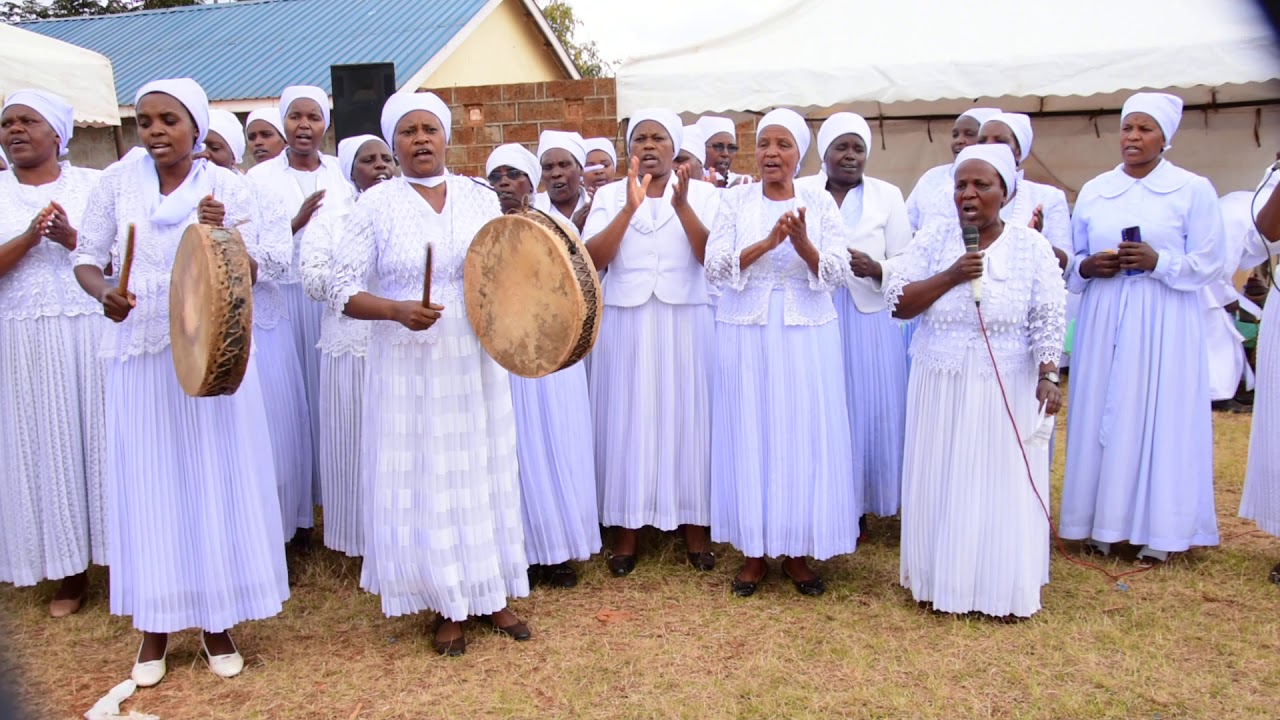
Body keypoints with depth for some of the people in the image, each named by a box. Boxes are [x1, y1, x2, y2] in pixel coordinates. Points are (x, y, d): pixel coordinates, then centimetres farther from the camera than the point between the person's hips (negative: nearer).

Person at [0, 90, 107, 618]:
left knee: (99, 439, 3)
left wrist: (70, 238, -16)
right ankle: (69, 571, 15)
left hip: (91, 333, -1)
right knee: (45, 447, 5)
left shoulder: (94, 185, 4)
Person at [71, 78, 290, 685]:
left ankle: (216, 619, 19)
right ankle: (155, 623, 20)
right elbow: (86, 258, 6)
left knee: (216, 477, 4)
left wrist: (224, 234, -19)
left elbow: (253, 273, 0)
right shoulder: (116, 184, 3)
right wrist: (104, 292, -15)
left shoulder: (228, 187, 0)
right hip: (140, 354, 1)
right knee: (148, 481, 6)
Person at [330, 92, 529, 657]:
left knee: (482, 472, 9)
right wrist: (398, 309, -22)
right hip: (408, 367, -2)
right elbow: (346, 291, -5)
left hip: (474, 362, 3)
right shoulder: (376, 204, -2)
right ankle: (448, 607, 19)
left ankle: (490, 594, 24)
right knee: (423, 480, 4)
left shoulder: (481, 198, 6)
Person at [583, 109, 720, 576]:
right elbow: (593, 259, -7)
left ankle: (693, 524, 18)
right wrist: (630, 207, -17)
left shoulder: (702, 194, 4)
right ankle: (627, 528, 15)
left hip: (685, 324, 0)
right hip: (626, 325, 1)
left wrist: (681, 205, -20)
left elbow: (712, 257, -9)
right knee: (628, 420, 4)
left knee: (687, 417, 5)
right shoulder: (609, 195, 6)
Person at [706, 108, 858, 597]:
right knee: (750, 436, 4)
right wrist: (767, 242, -19)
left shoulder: (820, 203, 4)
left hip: (806, 335, 0)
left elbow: (836, 273, -3)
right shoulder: (735, 200, 3)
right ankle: (754, 550, 17)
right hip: (746, 335, 0)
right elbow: (715, 267, -7)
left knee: (804, 436, 3)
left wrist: (804, 244, -21)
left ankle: (797, 551, 18)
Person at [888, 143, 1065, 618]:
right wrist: (951, 276, -16)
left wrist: (1047, 376, -16)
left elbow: (1049, 320, -5)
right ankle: (940, 580, 24)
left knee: (1002, 486, 6)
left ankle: (1004, 589, 21)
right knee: (942, 482, 9)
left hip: (1006, 391, -1)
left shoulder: (1031, 247, -2)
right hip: (941, 387, 2)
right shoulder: (934, 239, 1)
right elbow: (897, 302, -6)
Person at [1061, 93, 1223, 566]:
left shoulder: (1193, 190, 1)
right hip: (1104, 321, 3)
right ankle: (1101, 524, 13)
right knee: (1101, 416, 3)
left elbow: (1208, 264, -2)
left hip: (1164, 323, -3)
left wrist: (1159, 262, -17)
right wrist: (1088, 266, -7)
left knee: (1159, 417, -2)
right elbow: (1071, 259, 14)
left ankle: (1157, 533, 9)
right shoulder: (1093, 191, 11)